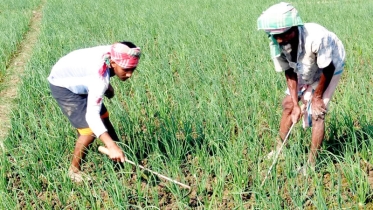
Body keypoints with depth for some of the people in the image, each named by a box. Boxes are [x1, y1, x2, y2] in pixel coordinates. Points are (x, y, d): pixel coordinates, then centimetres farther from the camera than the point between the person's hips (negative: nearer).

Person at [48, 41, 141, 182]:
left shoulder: (114, 53, -19)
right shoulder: (100, 78, -42)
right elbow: (91, 115, -47)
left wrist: (107, 86, 9)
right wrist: (111, 146, -55)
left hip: (79, 80, 8)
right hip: (63, 85, -8)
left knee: (103, 117, 15)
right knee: (90, 130, -15)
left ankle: (119, 157, 33)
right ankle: (74, 169, 5)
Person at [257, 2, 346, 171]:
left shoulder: (316, 37, -43)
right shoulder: (276, 44, -26)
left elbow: (327, 69, -27)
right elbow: (290, 74, -12)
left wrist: (317, 96, -15)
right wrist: (296, 105, -14)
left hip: (330, 67, -5)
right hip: (305, 70, 6)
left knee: (317, 113, -12)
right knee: (288, 104, 7)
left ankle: (312, 164, -3)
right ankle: (280, 148, 24)